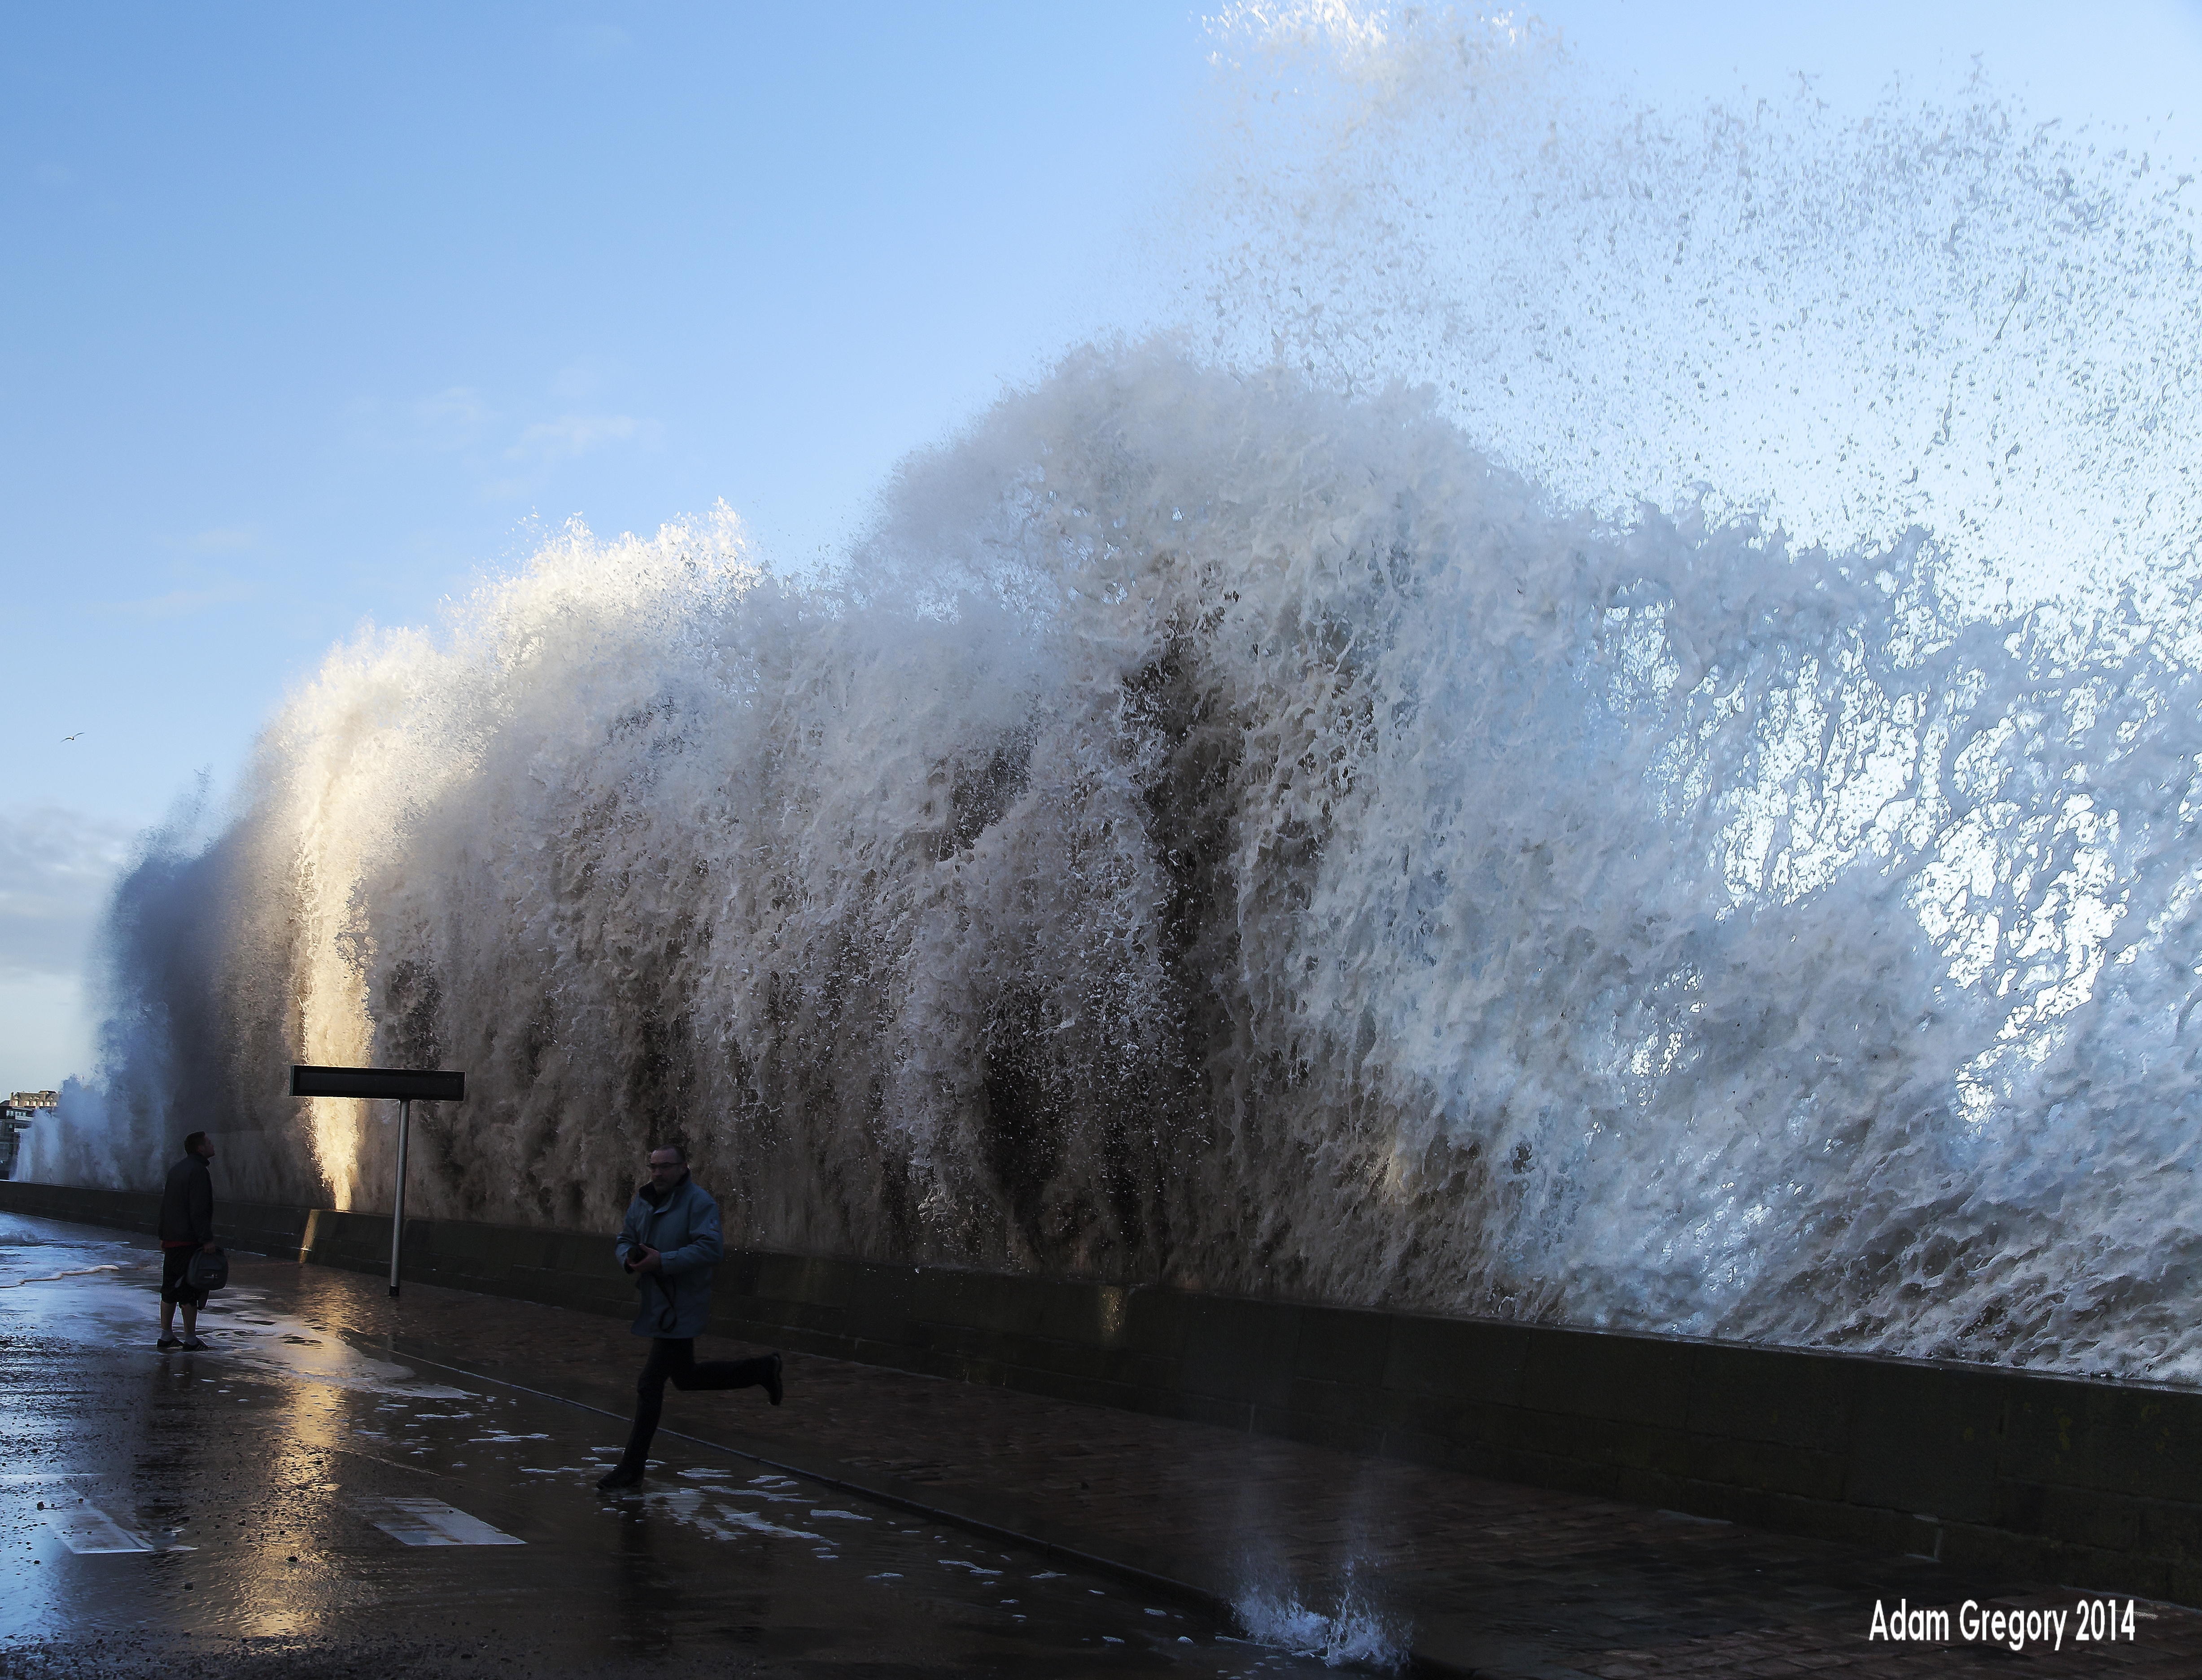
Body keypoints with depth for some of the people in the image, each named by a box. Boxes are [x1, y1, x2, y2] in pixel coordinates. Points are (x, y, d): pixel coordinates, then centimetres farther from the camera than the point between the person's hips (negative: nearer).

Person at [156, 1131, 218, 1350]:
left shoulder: (176, 1170, 15)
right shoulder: (198, 1171, -14)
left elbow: (165, 1205, 20)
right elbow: (199, 1211, -21)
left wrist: (163, 1236, 24)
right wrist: (207, 1240, -21)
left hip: (172, 1240, 9)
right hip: (190, 1242, -9)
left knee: (170, 1290, 14)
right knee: (191, 1291, -3)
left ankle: (166, 1336, 19)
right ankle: (191, 1340, 0)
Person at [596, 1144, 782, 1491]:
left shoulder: (699, 1202, -15)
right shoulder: (643, 1201, 8)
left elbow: (710, 1249, -24)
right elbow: (623, 1240, 14)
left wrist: (662, 1261, -30)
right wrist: (629, 1258, -9)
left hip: (680, 1309, -9)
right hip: (655, 1304, 9)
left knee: (650, 1384, -6)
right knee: (686, 1377, 19)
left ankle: (632, 1466, 9)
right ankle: (763, 1370, 35)